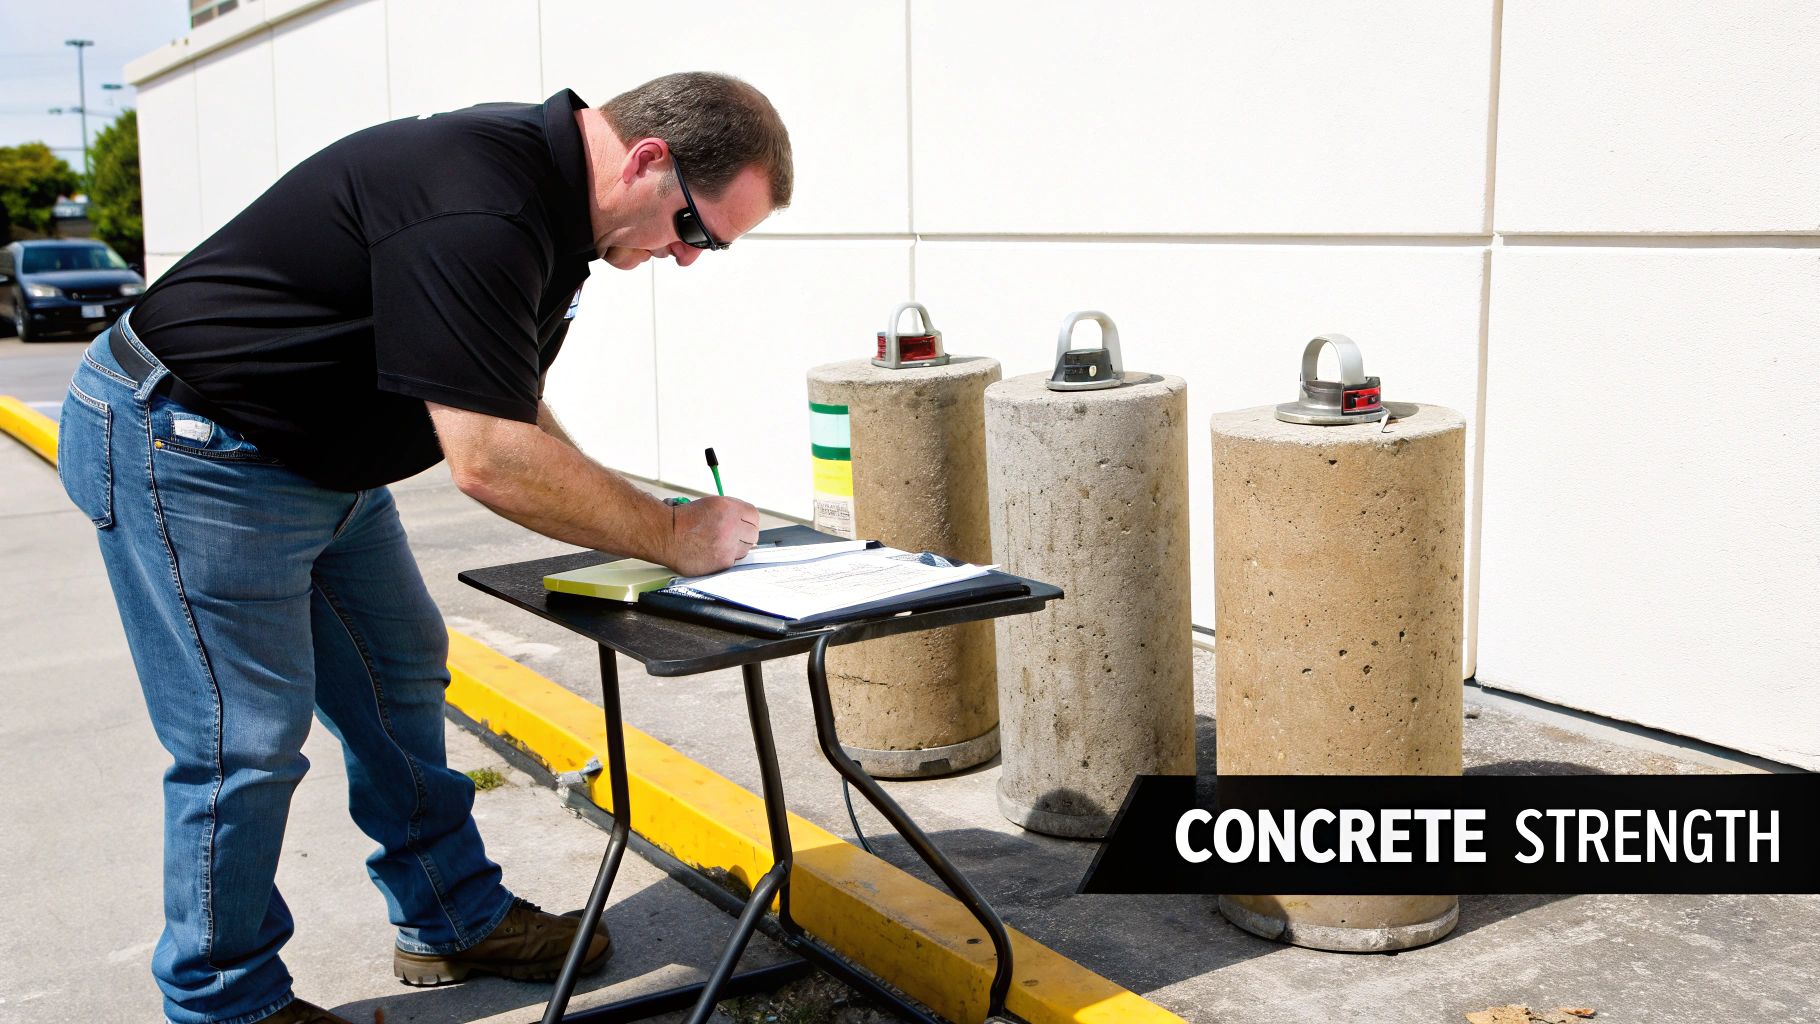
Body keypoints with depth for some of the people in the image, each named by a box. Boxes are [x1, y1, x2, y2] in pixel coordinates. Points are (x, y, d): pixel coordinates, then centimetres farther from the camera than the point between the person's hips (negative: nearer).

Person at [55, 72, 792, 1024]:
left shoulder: (548, 200, 1)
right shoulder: (475, 212, -32)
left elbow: (513, 414, 9)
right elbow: (490, 461, -32)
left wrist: (648, 517, -2)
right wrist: (672, 537, -21)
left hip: (323, 462, 10)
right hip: (184, 449, -10)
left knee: (398, 682, 15)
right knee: (247, 740, -4)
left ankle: (452, 919, 30)